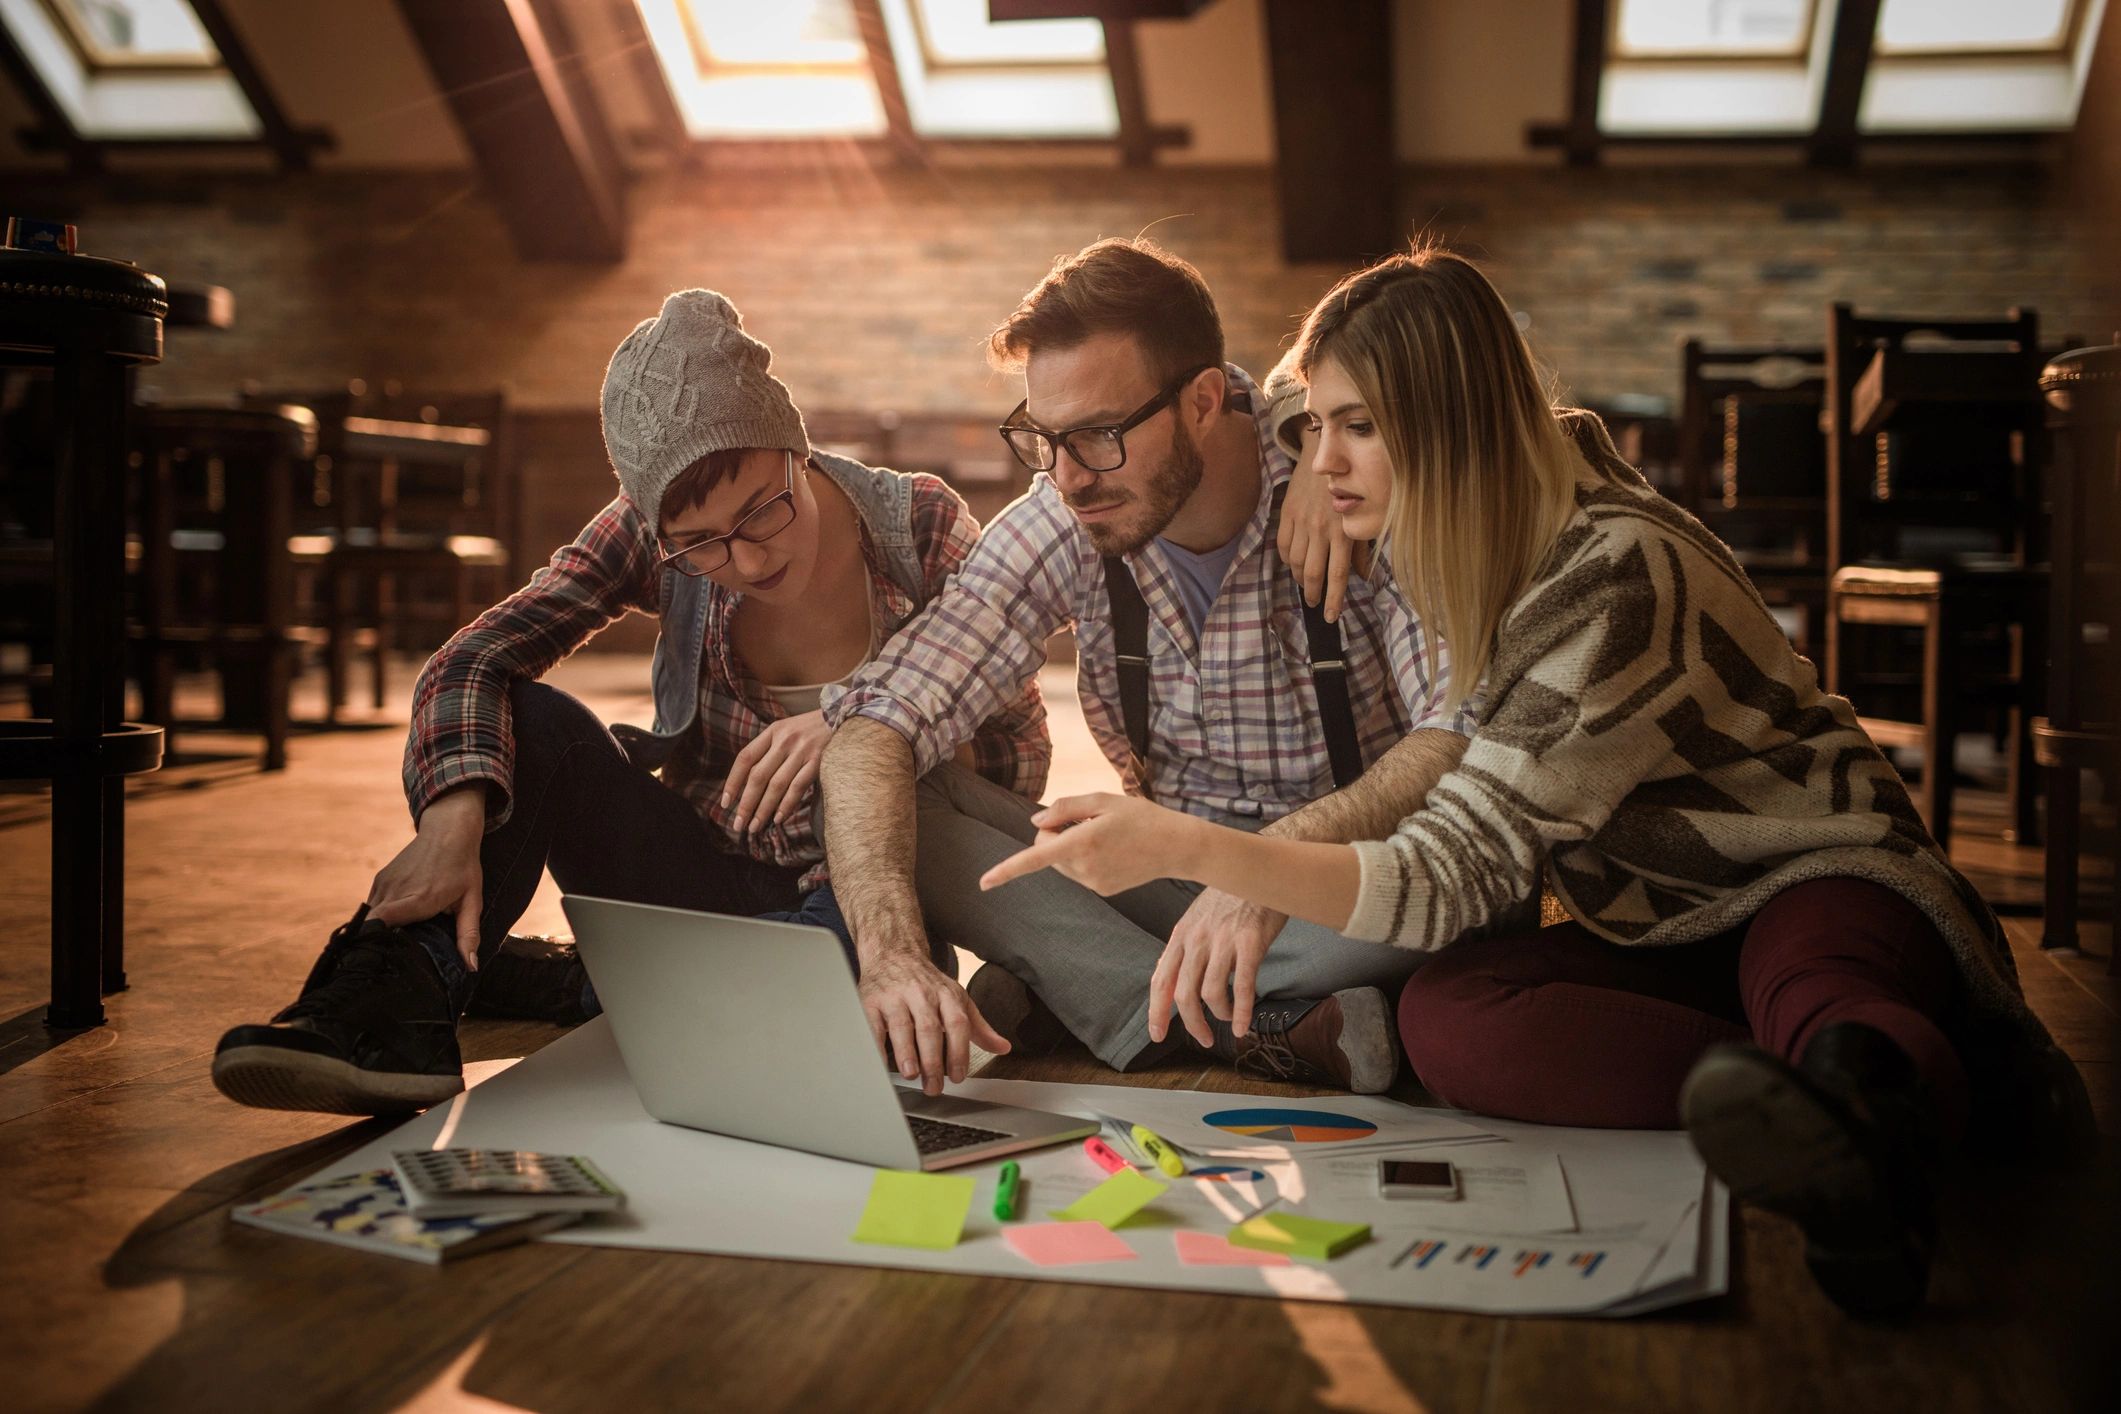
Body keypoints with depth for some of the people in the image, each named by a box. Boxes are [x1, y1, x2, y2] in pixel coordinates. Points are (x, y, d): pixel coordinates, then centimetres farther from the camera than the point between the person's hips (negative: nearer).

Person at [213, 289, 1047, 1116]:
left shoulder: (922, 529, -13)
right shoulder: (654, 534, -8)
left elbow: (1024, 758, -12)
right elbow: (471, 666, -17)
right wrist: (452, 822, -37)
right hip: (703, 885, 2)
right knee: (528, 724, -20)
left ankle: (567, 990, -23)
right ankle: (392, 1006, -34)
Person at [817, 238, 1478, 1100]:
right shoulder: (1056, 531, -9)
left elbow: (1466, 734, -28)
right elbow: (874, 732, -16)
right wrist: (890, 955, -34)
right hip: (1171, 883, 3)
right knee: (899, 806, -19)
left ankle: (1084, 1000, -23)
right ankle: (1272, 1030, -25)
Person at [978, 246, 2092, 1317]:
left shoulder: (1615, 577, -27)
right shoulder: (1465, 536, -1)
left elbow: (1448, 880, -31)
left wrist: (1180, 846, -38)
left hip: (1817, 882, -7)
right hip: (1660, 933, 7)